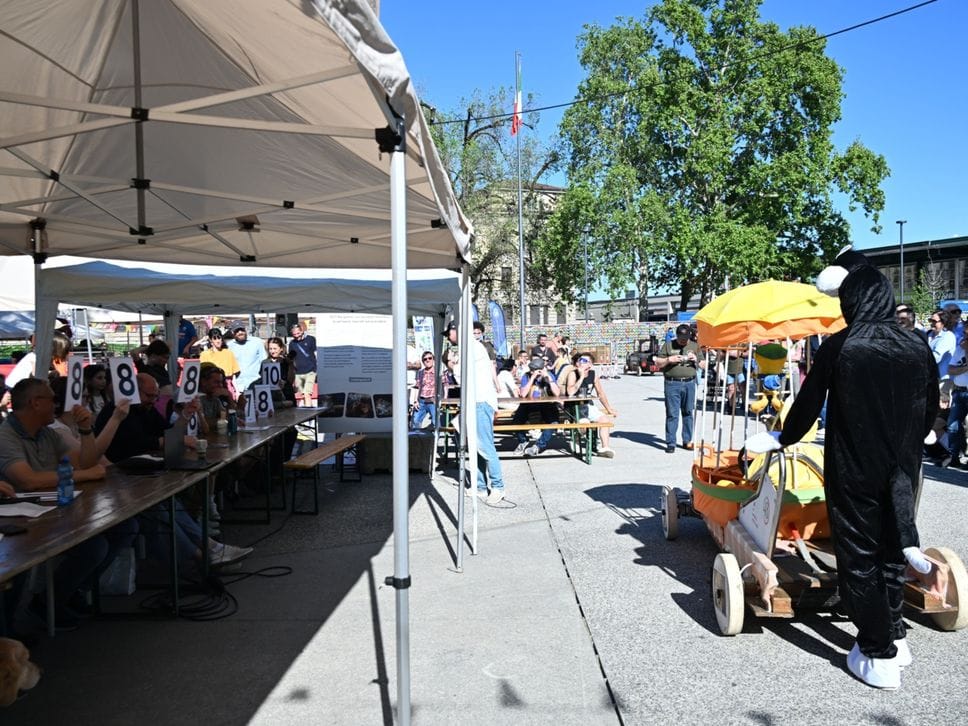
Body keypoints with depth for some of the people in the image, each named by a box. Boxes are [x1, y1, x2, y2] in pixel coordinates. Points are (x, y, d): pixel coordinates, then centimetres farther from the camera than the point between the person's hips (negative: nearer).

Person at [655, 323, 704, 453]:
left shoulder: (694, 346, 12)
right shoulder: (668, 345, 7)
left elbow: (703, 365, 14)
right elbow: (657, 363, 6)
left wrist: (696, 360, -5)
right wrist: (669, 360, -10)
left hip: (689, 383, 2)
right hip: (672, 384, -2)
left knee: (688, 412, 8)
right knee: (672, 414, -3)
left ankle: (687, 441, 18)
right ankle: (670, 443, 1)